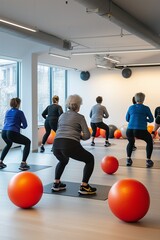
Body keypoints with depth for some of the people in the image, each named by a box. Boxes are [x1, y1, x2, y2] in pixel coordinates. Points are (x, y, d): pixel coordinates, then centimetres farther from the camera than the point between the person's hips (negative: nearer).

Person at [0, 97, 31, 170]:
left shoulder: (7, 112, 21)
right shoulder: (20, 112, 4)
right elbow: (25, 125, 4)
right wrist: (19, 126, 25)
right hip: (12, 133, -7)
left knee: (9, 144, 39)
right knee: (27, 142, 14)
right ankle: (23, 164, 2)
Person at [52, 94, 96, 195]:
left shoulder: (62, 115, 24)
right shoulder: (80, 117, 9)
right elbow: (87, 135, 3)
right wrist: (79, 136, 23)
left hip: (56, 145, 6)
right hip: (70, 145, -6)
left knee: (63, 161, 39)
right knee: (90, 159, 19)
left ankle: (56, 183, 31)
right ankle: (84, 187, 12)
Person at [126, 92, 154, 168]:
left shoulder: (131, 107, 15)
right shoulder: (146, 108, 8)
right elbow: (151, 120, 16)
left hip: (129, 130, 3)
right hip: (141, 131, -3)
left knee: (131, 142, 35)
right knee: (149, 142, 26)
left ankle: (128, 159, 26)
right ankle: (148, 161, 18)